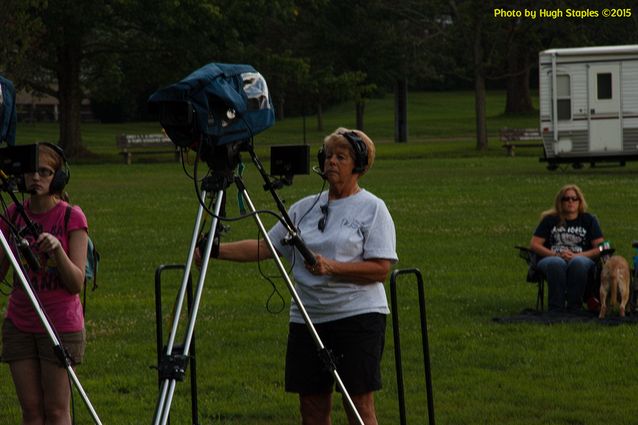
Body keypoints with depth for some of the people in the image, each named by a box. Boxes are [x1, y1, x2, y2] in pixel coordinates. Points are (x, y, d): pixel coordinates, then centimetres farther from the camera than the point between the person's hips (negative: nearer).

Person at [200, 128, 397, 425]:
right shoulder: (305, 208, 14)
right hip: (307, 318, 5)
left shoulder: (372, 208, -1)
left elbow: (381, 269, -9)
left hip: (357, 314, -5)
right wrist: (216, 250, 0)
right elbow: (265, 247, 12)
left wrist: (332, 267, -21)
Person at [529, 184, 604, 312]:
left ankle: (574, 307, -35)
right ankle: (555, 308, -39)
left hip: (581, 259, 0)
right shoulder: (550, 220, 16)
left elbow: (600, 248, 4)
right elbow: (534, 244, 8)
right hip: (552, 258, 0)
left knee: (578, 263, -38)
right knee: (556, 264, -38)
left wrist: (576, 256, -11)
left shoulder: (589, 220, 14)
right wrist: (556, 255, -8)